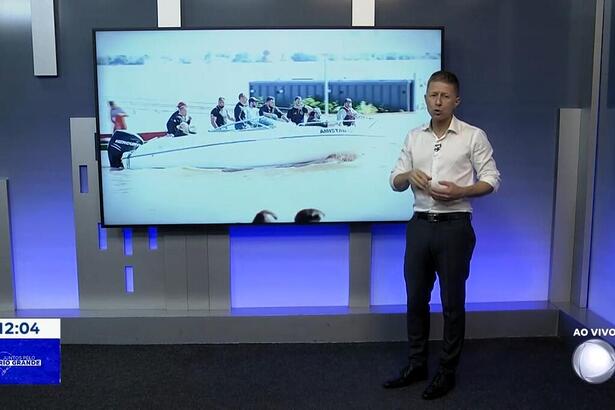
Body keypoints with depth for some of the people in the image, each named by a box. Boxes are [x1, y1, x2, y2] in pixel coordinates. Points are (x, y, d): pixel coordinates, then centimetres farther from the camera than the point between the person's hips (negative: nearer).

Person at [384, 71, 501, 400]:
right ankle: (416, 365, 26)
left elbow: (491, 180, -3)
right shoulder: (413, 137, 9)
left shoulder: (474, 136, -3)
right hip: (419, 225, 4)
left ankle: (447, 371, 19)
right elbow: (395, 181, 10)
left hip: (454, 227, -4)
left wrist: (460, 192, -20)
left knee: (452, 302, 5)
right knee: (416, 299, 11)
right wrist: (409, 175, -12)